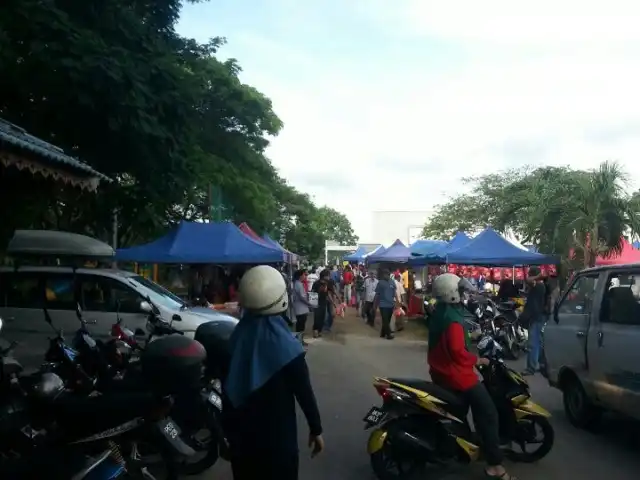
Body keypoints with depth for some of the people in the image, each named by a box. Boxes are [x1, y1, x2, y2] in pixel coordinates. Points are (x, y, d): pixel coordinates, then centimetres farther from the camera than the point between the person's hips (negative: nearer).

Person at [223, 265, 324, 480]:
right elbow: (304, 392, -16)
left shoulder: (235, 339, -8)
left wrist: (229, 428, 14)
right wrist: (316, 429, -3)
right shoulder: (285, 346, -22)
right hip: (277, 437, -4)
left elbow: (228, 391, 1)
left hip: (240, 435, 5)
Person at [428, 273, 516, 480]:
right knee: (488, 413, -7)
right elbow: (457, 350, -28)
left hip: (440, 370, 11)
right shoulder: (453, 317, -23)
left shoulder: (439, 311, 8)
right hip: (455, 373, -11)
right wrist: (476, 360, -14)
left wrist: (469, 337, 12)